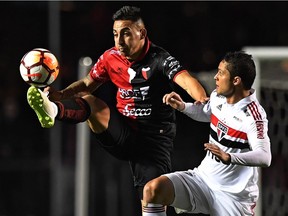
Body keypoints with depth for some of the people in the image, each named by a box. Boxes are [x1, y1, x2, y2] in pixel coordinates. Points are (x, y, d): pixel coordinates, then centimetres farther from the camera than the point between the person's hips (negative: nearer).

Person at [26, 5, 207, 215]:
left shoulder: (159, 59, -12)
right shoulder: (111, 58, 4)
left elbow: (186, 80, -28)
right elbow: (87, 84, 19)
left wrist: (204, 102, -49)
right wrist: (62, 94, -1)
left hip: (155, 140, -4)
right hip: (123, 133, 4)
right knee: (90, 102, -19)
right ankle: (53, 111, -48)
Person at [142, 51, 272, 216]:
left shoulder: (252, 115, -20)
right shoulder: (217, 97, 3)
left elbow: (264, 158, -32)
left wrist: (228, 157, -45)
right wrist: (182, 106, 9)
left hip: (233, 195, -6)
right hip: (203, 177, 6)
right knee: (152, 190, -17)